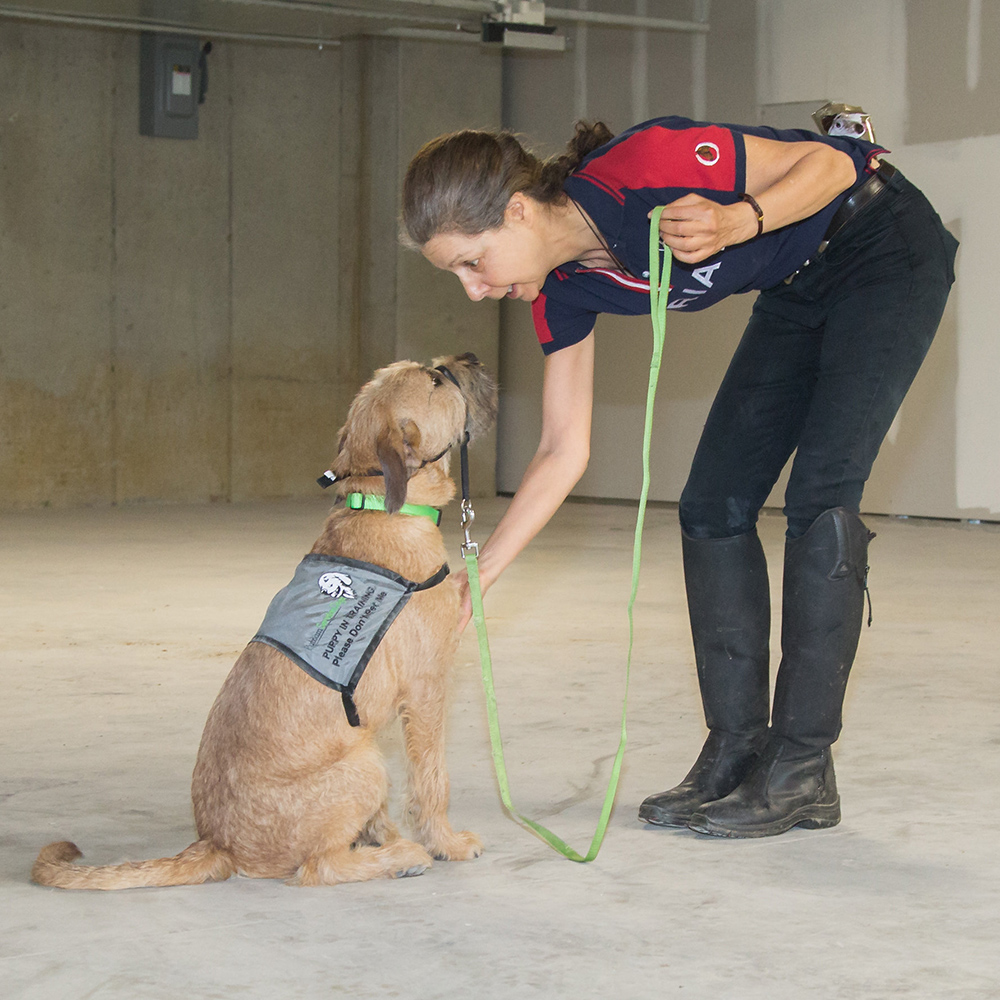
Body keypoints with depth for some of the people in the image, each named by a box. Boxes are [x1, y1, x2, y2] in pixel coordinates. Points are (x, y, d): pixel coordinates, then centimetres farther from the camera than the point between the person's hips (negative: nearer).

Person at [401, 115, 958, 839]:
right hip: (798, 290, 8)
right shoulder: (564, 290, -9)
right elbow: (564, 455, -3)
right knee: (713, 505, 1)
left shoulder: (641, 169, -32)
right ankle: (736, 753, 7)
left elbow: (829, 161, -22)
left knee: (819, 499, -14)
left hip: (887, 249, -8)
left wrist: (738, 224, -40)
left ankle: (802, 774, -9)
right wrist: (472, 580, -6)